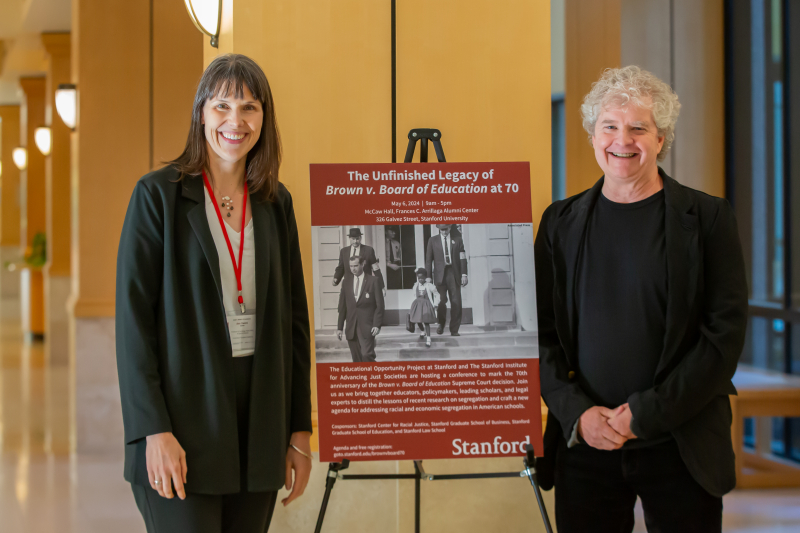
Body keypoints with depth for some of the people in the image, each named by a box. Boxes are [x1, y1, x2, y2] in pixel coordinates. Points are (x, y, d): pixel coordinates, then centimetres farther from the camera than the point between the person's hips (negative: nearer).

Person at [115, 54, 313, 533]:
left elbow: (294, 319, 12)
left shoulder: (277, 203, 9)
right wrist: (154, 431, -14)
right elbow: (133, 318, -8)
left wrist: (300, 428, 9)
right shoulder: (158, 195, -4)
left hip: (260, 430, 4)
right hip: (184, 418, -4)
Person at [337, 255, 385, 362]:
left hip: (367, 326, -4)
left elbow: (379, 305, -2)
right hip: (351, 328, 4)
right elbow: (342, 306, 13)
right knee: (356, 359, 4)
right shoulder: (346, 282, 11)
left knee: (367, 356, -16)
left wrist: (377, 325, -11)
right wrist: (340, 327, 10)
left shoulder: (373, 281, -1)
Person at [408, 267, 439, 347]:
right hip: (417, 304, 4)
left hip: (426, 305, -4)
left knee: (426, 322, -10)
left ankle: (428, 339, -7)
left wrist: (435, 304, -4)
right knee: (418, 321, 9)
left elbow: (436, 295, -1)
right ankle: (423, 332, 41)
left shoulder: (429, 286, -10)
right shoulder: (416, 286, 1)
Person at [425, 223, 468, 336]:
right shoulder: (433, 240, 10)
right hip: (440, 275, -1)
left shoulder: (457, 240, 10)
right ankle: (441, 324, 12)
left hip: (454, 274, 1)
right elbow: (428, 259, 8)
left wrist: (464, 274, -3)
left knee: (456, 302, -3)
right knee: (441, 301, -11)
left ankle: (454, 329, 3)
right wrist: (428, 276, 0)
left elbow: (462, 258, 6)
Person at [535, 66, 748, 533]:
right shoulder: (561, 222, 8)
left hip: (680, 448, -2)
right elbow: (541, 333, 7)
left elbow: (726, 332, -7)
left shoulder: (708, 218, -1)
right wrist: (578, 414, -8)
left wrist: (645, 414, -12)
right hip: (583, 446, 2)